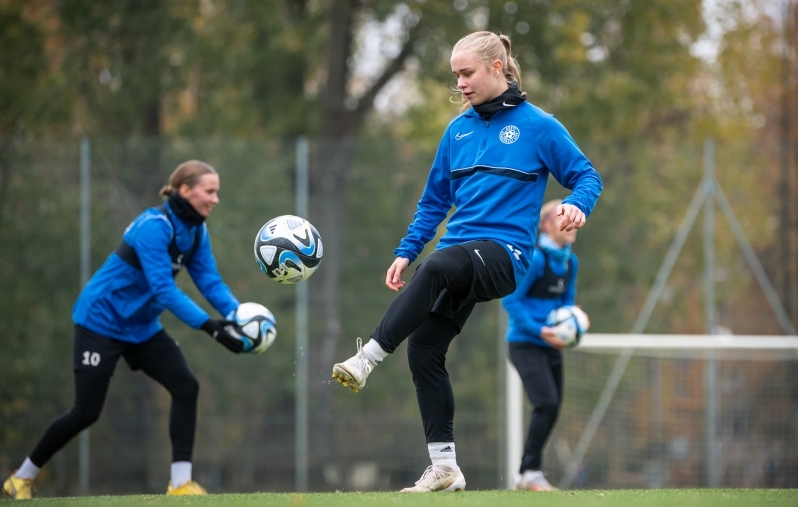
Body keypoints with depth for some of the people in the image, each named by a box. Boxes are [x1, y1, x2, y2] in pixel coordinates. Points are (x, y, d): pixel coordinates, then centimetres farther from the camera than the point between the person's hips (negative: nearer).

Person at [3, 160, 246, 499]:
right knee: (86, 412, -4)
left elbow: (210, 282, -4)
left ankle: (180, 481, -9)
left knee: (186, 387, -10)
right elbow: (164, 290, -34)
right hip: (102, 319, -8)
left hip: (141, 326, 8)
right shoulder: (155, 227, -27)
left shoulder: (196, 230, -1)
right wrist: (210, 326, -41)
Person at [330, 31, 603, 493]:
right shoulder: (459, 130, 15)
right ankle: (444, 467, 2)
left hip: (504, 254, -6)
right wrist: (405, 253, 13)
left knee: (438, 267, -37)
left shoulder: (537, 126, 0)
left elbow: (587, 176, 1)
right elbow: (435, 200, 21)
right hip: (459, 258, 6)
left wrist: (577, 206, -21)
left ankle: (367, 359, -38)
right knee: (424, 349, -6)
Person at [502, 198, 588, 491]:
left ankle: (526, 475, 18)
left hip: (551, 345, 8)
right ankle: (530, 472, -10)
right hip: (526, 343, -8)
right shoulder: (535, 258, -17)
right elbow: (511, 301, -16)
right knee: (547, 404, -18)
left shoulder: (570, 262, 7)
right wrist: (538, 330, -22)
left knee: (552, 408, 8)